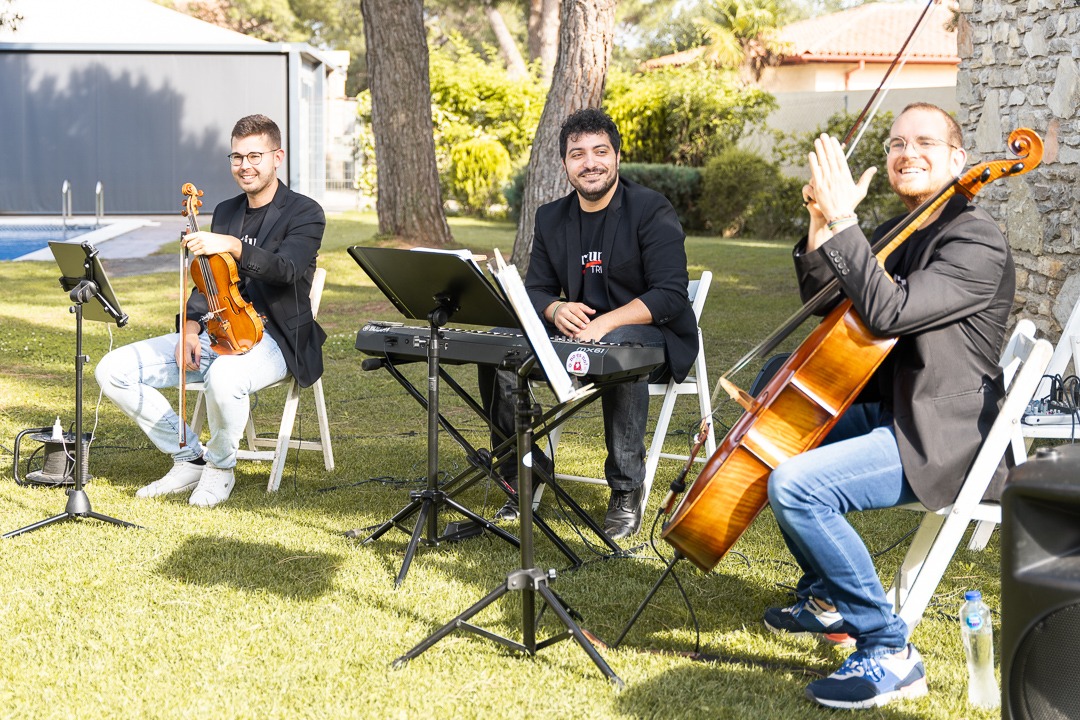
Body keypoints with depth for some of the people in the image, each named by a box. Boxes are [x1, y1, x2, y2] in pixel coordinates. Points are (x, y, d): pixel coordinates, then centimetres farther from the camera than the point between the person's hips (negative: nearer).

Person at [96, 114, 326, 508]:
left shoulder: (305, 213, -5)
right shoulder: (225, 212, 16)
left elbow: (286, 269, -23)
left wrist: (232, 247, -38)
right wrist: (191, 328, -3)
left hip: (272, 339, -7)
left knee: (224, 378, -42)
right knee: (113, 370, -8)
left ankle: (220, 467, -11)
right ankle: (190, 458, 2)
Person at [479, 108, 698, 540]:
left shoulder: (651, 211, -9)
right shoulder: (551, 218, 9)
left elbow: (671, 295, -17)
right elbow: (535, 288, 10)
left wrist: (606, 322, -30)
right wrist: (557, 310, -15)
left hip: (653, 333, -5)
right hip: (576, 332, 6)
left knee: (619, 349, -41)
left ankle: (626, 492, -27)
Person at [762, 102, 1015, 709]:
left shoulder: (977, 242, -16)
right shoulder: (901, 231, 14)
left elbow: (887, 312, -30)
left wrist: (842, 220, -27)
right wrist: (821, 226, -3)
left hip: (939, 440, -10)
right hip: (889, 411, 11)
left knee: (795, 485, -27)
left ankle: (890, 652, -18)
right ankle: (827, 601, 29)